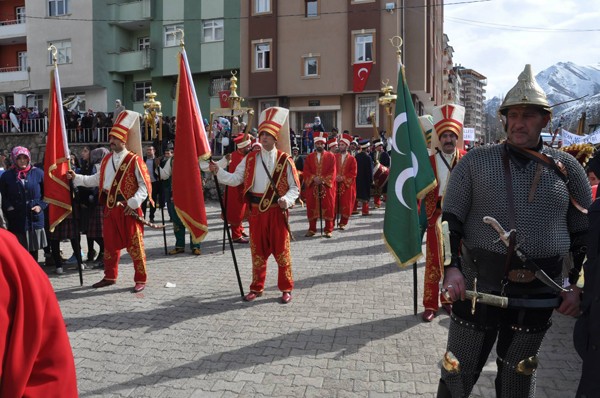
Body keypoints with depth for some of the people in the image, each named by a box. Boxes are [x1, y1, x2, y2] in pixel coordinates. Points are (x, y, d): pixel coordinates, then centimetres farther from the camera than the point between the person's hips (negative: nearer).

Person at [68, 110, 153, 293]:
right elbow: (97, 180, 21)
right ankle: (110, 276, 30)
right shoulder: (106, 160, 12)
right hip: (110, 208, 7)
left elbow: (145, 185, -12)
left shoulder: (134, 160, -9)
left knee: (134, 244, -2)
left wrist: (133, 203, -18)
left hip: (128, 209, -7)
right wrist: (76, 177, 14)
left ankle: (140, 280, 9)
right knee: (110, 243, 15)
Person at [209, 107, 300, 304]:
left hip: (277, 211, -3)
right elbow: (236, 179, 4)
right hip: (256, 211, 3)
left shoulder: (284, 160, -3)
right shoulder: (250, 158, 6)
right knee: (257, 251, 11)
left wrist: (287, 199, -20)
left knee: (281, 250, 3)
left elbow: (294, 187, -2)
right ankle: (257, 288, 25)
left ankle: (286, 289, 17)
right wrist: (218, 171, -10)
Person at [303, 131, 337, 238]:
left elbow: (333, 172, -3)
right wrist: (314, 178, -14)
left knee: (328, 207, 1)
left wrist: (323, 180, -15)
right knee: (312, 207, 5)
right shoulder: (309, 157, 9)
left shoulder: (331, 156, 4)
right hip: (312, 186, 2)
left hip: (327, 186, -2)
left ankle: (328, 230, 9)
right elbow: (306, 171, 2)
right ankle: (312, 229, 15)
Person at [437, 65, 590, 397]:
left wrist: (578, 285, 0)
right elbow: (450, 220, -4)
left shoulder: (566, 167, 2)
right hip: (477, 286, -1)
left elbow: (585, 233, 7)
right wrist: (452, 267, -16)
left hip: (538, 294, 2)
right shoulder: (475, 161, -2)